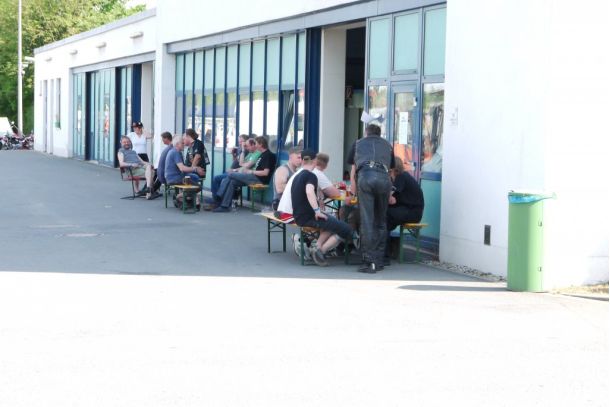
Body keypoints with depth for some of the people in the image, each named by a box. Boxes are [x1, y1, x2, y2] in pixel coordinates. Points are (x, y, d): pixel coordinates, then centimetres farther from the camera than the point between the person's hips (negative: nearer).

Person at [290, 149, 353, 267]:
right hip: (309, 217, -9)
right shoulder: (311, 176, -10)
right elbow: (309, 192, -30)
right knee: (346, 231, -9)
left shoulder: (297, 176, 18)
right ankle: (321, 250, -15)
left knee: (333, 222, 31)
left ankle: (317, 247, 8)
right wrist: (317, 211, -30)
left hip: (299, 216, 9)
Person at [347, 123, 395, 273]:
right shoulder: (387, 145, 33)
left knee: (366, 221, -3)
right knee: (380, 221, 12)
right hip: (384, 178, 1)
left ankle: (370, 262, -8)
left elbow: (353, 170, 34)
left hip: (365, 176, -1)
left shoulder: (358, 144, 31)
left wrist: (353, 187, 49)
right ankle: (379, 261, 14)